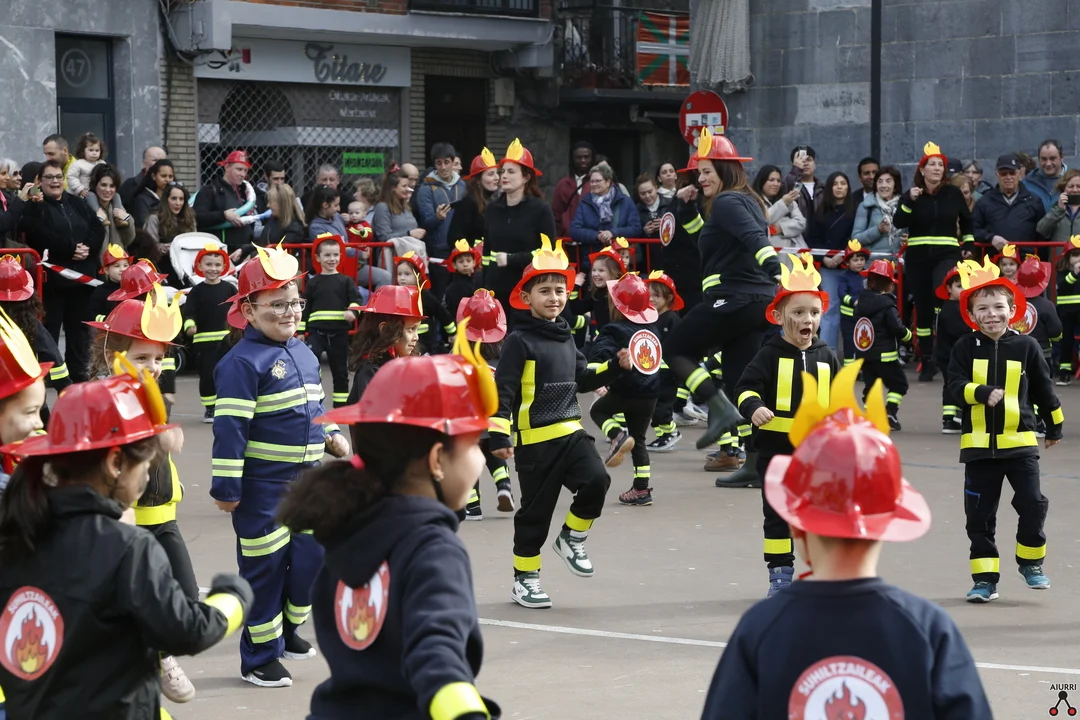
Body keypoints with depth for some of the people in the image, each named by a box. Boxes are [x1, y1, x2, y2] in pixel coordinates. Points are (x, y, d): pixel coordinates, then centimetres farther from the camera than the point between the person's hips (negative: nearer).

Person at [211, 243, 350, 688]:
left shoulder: (303, 354, 10)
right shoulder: (242, 362, -16)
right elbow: (229, 426, -19)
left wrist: (332, 436, 7)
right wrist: (226, 486, -20)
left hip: (306, 480, 7)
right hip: (262, 487, -7)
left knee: (312, 556, 10)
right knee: (264, 566, 1)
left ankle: (288, 627, 34)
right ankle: (259, 657, 12)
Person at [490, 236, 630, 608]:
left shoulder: (565, 337, 13)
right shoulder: (519, 341, -9)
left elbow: (582, 378, 25)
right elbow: (503, 390, -13)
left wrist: (615, 366, 12)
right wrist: (499, 435, -20)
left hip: (571, 431, 6)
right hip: (535, 439, -6)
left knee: (596, 480, -16)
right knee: (535, 510, 1)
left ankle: (572, 538, 8)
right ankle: (525, 578, 16)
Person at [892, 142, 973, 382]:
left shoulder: (953, 193, 6)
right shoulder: (911, 195, 5)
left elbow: (967, 220, 20)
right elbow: (898, 223, -9)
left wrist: (969, 245, 16)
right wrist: (910, 201, -20)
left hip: (947, 254, -1)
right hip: (917, 257, 1)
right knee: (922, 309, 3)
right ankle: (927, 361, 11)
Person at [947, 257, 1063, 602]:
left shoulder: (1026, 346, 0)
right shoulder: (965, 347, -2)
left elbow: (1044, 389, 10)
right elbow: (957, 384, -11)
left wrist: (1055, 427, 17)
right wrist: (982, 392, -29)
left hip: (1020, 440, 0)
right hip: (979, 442, 0)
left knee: (1032, 504, -6)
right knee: (979, 515, 3)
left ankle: (1030, 563, 16)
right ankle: (985, 578, 11)